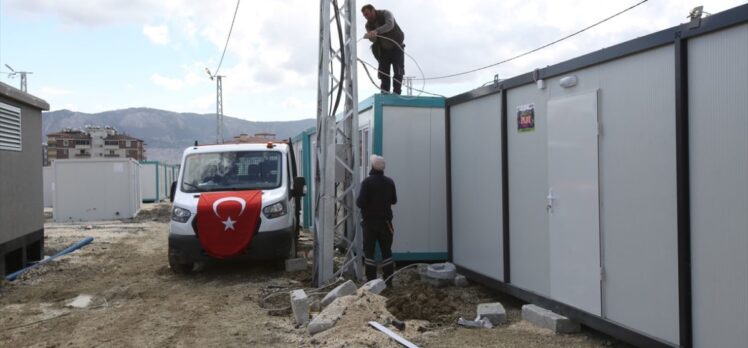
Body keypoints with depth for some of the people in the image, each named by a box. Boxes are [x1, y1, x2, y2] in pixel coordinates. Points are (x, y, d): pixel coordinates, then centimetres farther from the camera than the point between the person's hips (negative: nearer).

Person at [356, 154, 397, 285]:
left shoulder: (367, 181, -13)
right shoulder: (390, 182, 2)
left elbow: (360, 202, -16)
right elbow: (394, 200, 12)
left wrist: (357, 200, 5)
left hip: (370, 221, -4)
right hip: (385, 221, 4)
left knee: (369, 251, 4)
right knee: (386, 251, 10)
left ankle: (371, 280, 3)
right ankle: (388, 280, 11)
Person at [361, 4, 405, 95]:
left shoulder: (386, 14, -18)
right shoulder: (369, 24, -5)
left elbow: (390, 25, -40)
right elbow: (374, 39, -17)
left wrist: (376, 31, -53)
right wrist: (370, 36, -42)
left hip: (396, 47, -4)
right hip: (383, 49, 4)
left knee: (398, 72, -7)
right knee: (383, 73, -1)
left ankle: (396, 93, -1)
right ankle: (384, 94, 4)